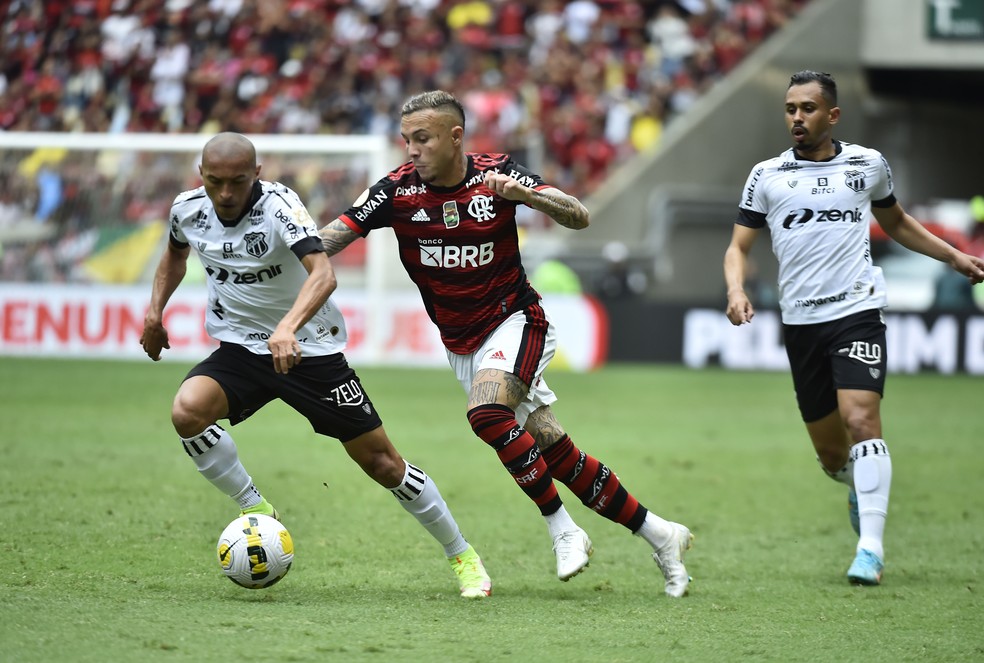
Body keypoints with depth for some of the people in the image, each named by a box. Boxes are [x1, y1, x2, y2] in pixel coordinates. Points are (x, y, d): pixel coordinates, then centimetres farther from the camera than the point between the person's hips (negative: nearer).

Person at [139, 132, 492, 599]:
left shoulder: (278, 205, -24)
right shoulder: (188, 209, -7)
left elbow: (323, 272, -41)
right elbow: (175, 253, 20)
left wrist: (288, 328, -56)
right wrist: (155, 311, 7)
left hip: (309, 350, -4)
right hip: (239, 348, 4)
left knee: (380, 461, -3)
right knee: (187, 411, -27)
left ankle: (462, 556, 16)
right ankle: (256, 511, -8)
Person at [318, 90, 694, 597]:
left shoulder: (496, 174, -12)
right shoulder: (399, 189, -8)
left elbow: (578, 217, -15)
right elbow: (328, 239, -10)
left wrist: (525, 193, -32)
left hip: (514, 320, -4)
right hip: (461, 343, 4)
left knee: (486, 413, -31)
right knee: (555, 453, 2)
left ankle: (563, 530, -19)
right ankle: (658, 533, 15)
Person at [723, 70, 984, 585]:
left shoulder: (868, 165, 8)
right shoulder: (766, 176, 7)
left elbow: (897, 223, 25)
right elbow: (739, 246, 8)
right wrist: (736, 290, -12)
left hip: (856, 311, -2)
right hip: (800, 321, 2)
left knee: (861, 418, -21)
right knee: (830, 451, 5)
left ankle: (871, 547, -21)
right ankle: (860, 488, 41)